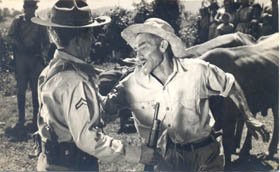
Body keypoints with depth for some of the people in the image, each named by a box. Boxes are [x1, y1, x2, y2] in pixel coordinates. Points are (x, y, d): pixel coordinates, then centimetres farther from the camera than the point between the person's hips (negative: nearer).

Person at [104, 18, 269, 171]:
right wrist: (110, 100, -22)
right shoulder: (131, 83, -10)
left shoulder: (198, 70, -12)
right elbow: (108, 108, 1)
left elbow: (230, 85, 4)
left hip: (206, 156, -1)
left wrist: (249, 118, 6)